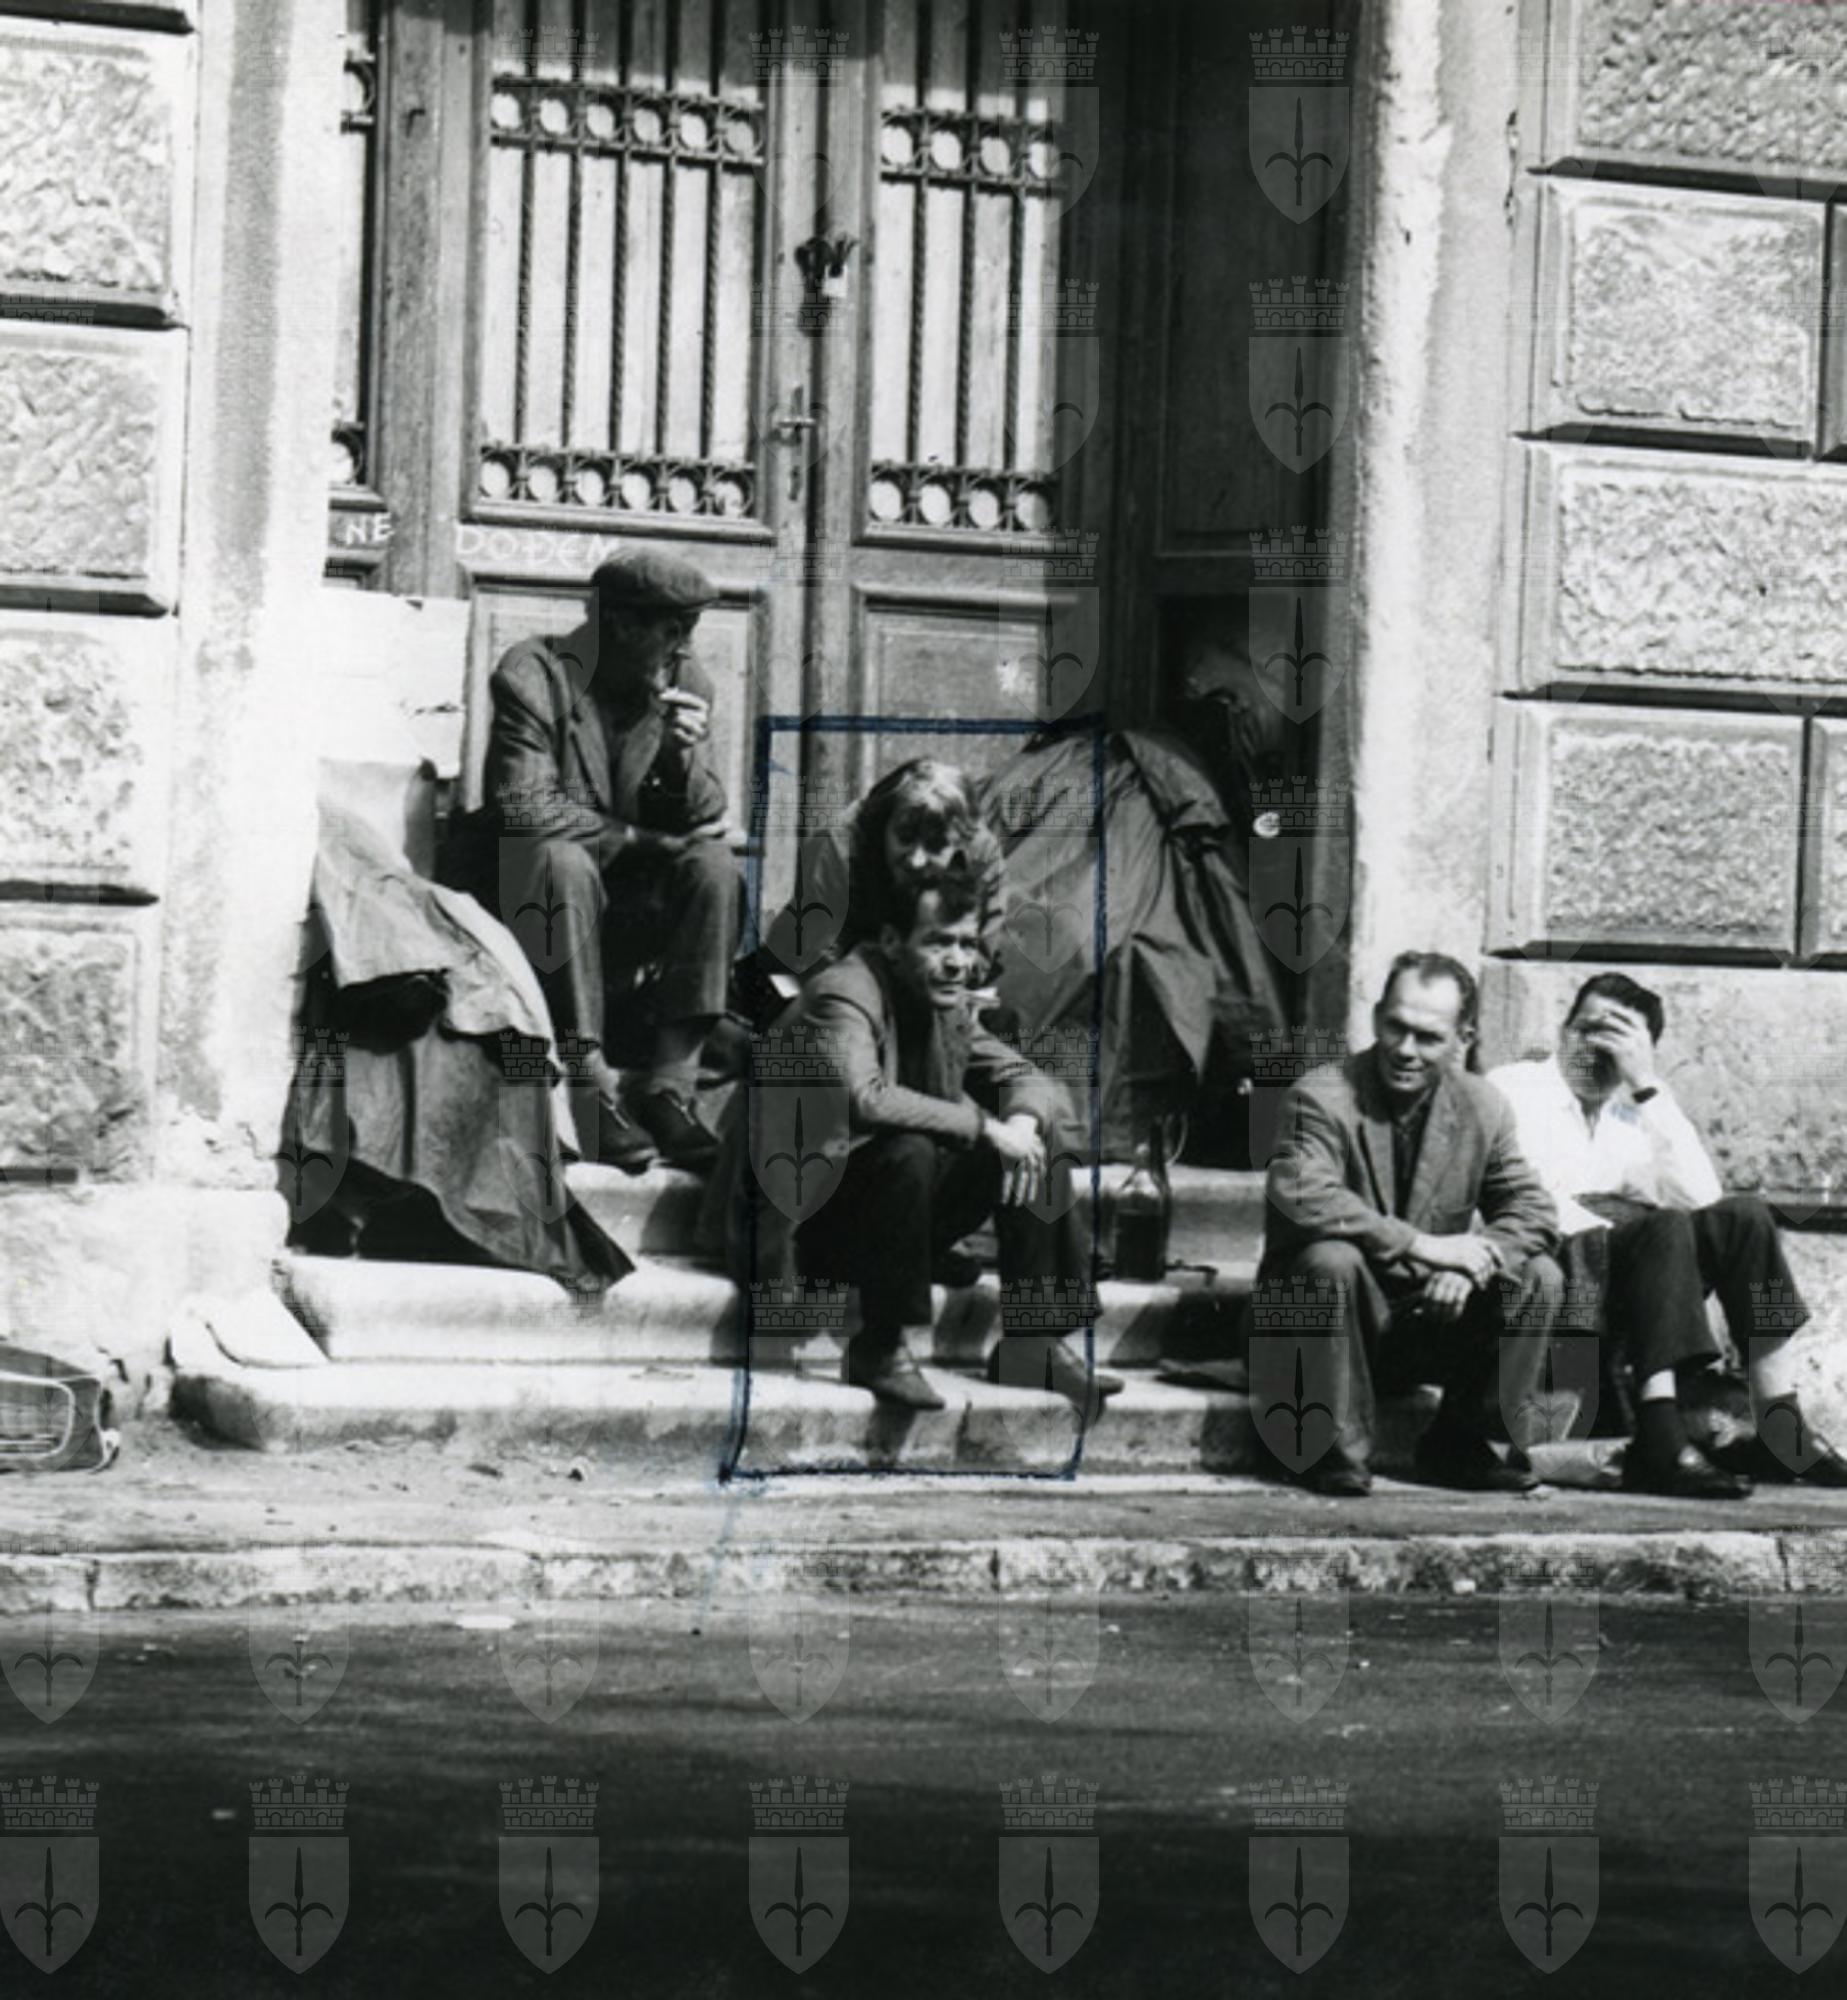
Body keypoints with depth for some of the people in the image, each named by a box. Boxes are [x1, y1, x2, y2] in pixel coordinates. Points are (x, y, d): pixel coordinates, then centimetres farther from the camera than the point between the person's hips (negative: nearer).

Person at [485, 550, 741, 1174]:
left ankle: (668, 1085, -27)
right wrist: (634, 838, -15)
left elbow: (703, 819, 2)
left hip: (626, 914, 5)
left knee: (714, 864, -23)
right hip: (530, 905, -5)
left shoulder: (686, 684, 5)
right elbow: (524, 808, -21)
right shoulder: (534, 675, -11)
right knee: (562, 860, -36)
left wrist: (683, 759, -18)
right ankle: (594, 1087, -36)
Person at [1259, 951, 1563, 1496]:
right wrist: (1423, 1246, -32)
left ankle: (1458, 1446, -4)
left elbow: (1532, 1211, 0)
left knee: (1538, 1279, -14)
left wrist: (1471, 1264, -22)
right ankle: (1338, 1451, -22)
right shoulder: (1322, 1098, -15)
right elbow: (1301, 1196, -32)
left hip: (1429, 1319, 4)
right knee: (1332, 1259, -35)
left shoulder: (1481, 1109, 2)